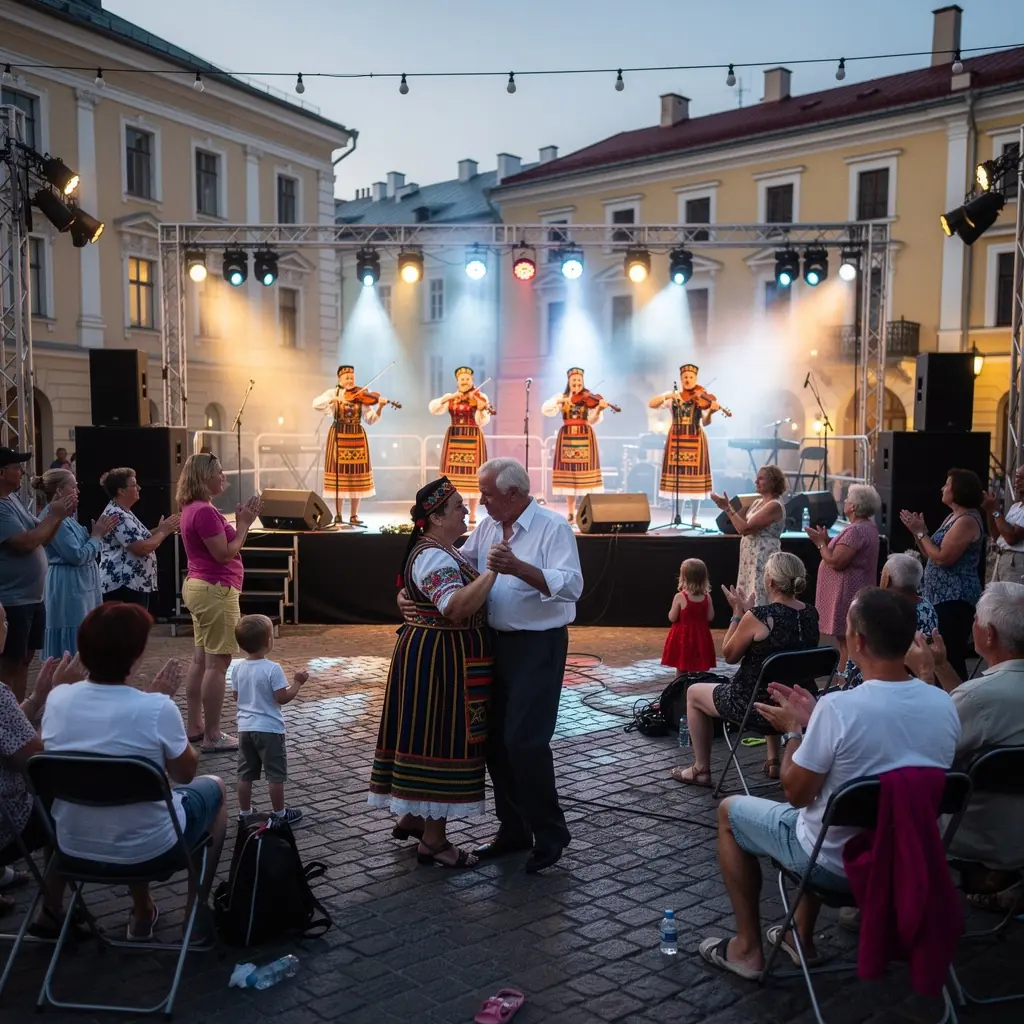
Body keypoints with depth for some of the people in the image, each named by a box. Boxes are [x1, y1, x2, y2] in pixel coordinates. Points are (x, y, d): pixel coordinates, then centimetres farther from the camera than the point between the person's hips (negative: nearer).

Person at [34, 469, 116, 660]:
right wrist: (97, 535, -8)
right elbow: (77, 556, -21)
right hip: (69, 589, -10)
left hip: (81, 586, 10)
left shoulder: (65, 516, 12)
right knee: (72, 648, -5)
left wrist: (99, 533, 6)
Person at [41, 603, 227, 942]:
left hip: (74, 847, 4)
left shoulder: (57, 699, -12)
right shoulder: (157, 709, -25)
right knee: (213, 788, 24)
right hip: (148, 851, -4)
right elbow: (185, 773, -7)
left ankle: (142, 914, 41)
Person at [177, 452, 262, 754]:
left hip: (200, 587, 11)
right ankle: (212, 736, -2)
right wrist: (244, 524, -11)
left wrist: (239, 522, 7)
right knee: (218, 663, -6)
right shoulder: (205, 511, -19)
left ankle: (195, 726, 22)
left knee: (201, 659, 15)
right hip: (215, 591, -11)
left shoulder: (194, 508, 13)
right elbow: (224, 554, -20)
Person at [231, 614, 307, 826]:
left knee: (245, 774, 14)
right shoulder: (272, 669, -19)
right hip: (269, 729, -6)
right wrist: (297, 682, -6)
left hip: (245, 727, 6)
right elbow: (283, 698, -18)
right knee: (275, 774, 6)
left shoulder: (238, 668, 1)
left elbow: (236, 695, 11)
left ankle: (245, 813, 23)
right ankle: (280, 814, 15)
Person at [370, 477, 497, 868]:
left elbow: (463, 597, 24)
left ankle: (414, 817, 32)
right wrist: (492, 570, -37)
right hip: (438, 659, -11)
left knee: (428, 735, 19)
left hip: (435, 656, 11)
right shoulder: (435, 557, -21)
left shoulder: (442, 550, 13)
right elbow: (457, 608, -36)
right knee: (441, 740, -3)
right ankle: (433, 840, 7)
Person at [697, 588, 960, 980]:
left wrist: (794, 730, -3)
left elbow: (796, 793, -18)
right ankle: (802, 936, 39)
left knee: (729, 811, 18)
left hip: (837, 863, -6)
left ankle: (748, 948, 25)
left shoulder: (839, 706, -30)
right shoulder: (945, 705, -11)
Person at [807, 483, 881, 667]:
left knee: (845, 641, -6)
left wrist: (821, 543, -11)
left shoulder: (855, 530, -21)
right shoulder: (867, 527, 13)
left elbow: (835, 562, -25)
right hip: (854, 592, 11)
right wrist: (827, 541, 9)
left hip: (847, 594, -11)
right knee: (850, 641, 15)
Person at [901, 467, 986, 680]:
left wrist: (921, 532, -12)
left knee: (951, 655, -9)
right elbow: (931, 555, 16)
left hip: (955, 599, -10)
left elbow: (943, 557, -21)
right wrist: (917, 531, 4)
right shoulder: (953, 517, 16)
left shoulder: (967, 520, -16)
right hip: (943, 596, 10)